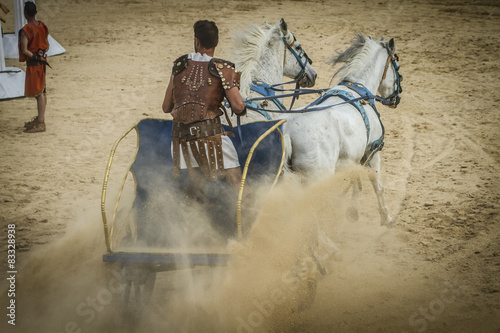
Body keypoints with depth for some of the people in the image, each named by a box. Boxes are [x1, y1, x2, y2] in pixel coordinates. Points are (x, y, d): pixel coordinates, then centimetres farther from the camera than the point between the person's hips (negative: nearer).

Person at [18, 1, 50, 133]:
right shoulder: (42, 27, 6)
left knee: (38, 93, -6)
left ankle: (40, 124, -4)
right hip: (42, 62, 8)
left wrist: (36, 57, -11)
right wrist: (42, 54, 0)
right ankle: (40, 119, 26)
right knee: (42, 91, 15)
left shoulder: (25, 31, -19)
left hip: (33, 63, -8)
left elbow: (24, 50, -21)